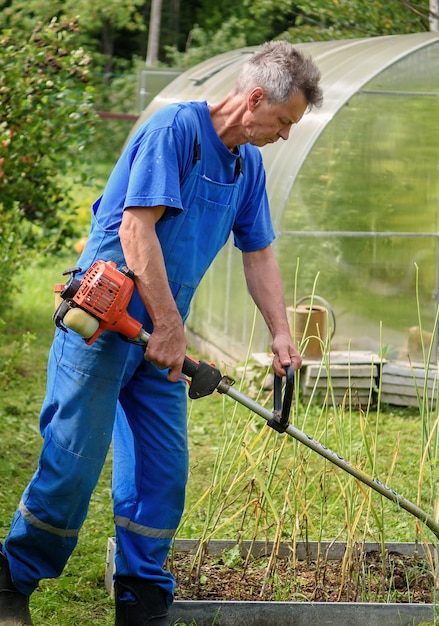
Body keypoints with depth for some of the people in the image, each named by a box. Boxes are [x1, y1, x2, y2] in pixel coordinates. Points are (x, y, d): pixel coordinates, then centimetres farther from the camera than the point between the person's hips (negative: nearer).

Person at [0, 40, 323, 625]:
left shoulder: (247, 164, 11)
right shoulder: (174, 128, -16)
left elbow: (259, 255, 19)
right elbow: (136, 228, -22)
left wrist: (281, 333, 9)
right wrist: (170, 327, -21)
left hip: (161, 335, 8)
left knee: (163, 466, 5)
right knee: (74, 457, -5)